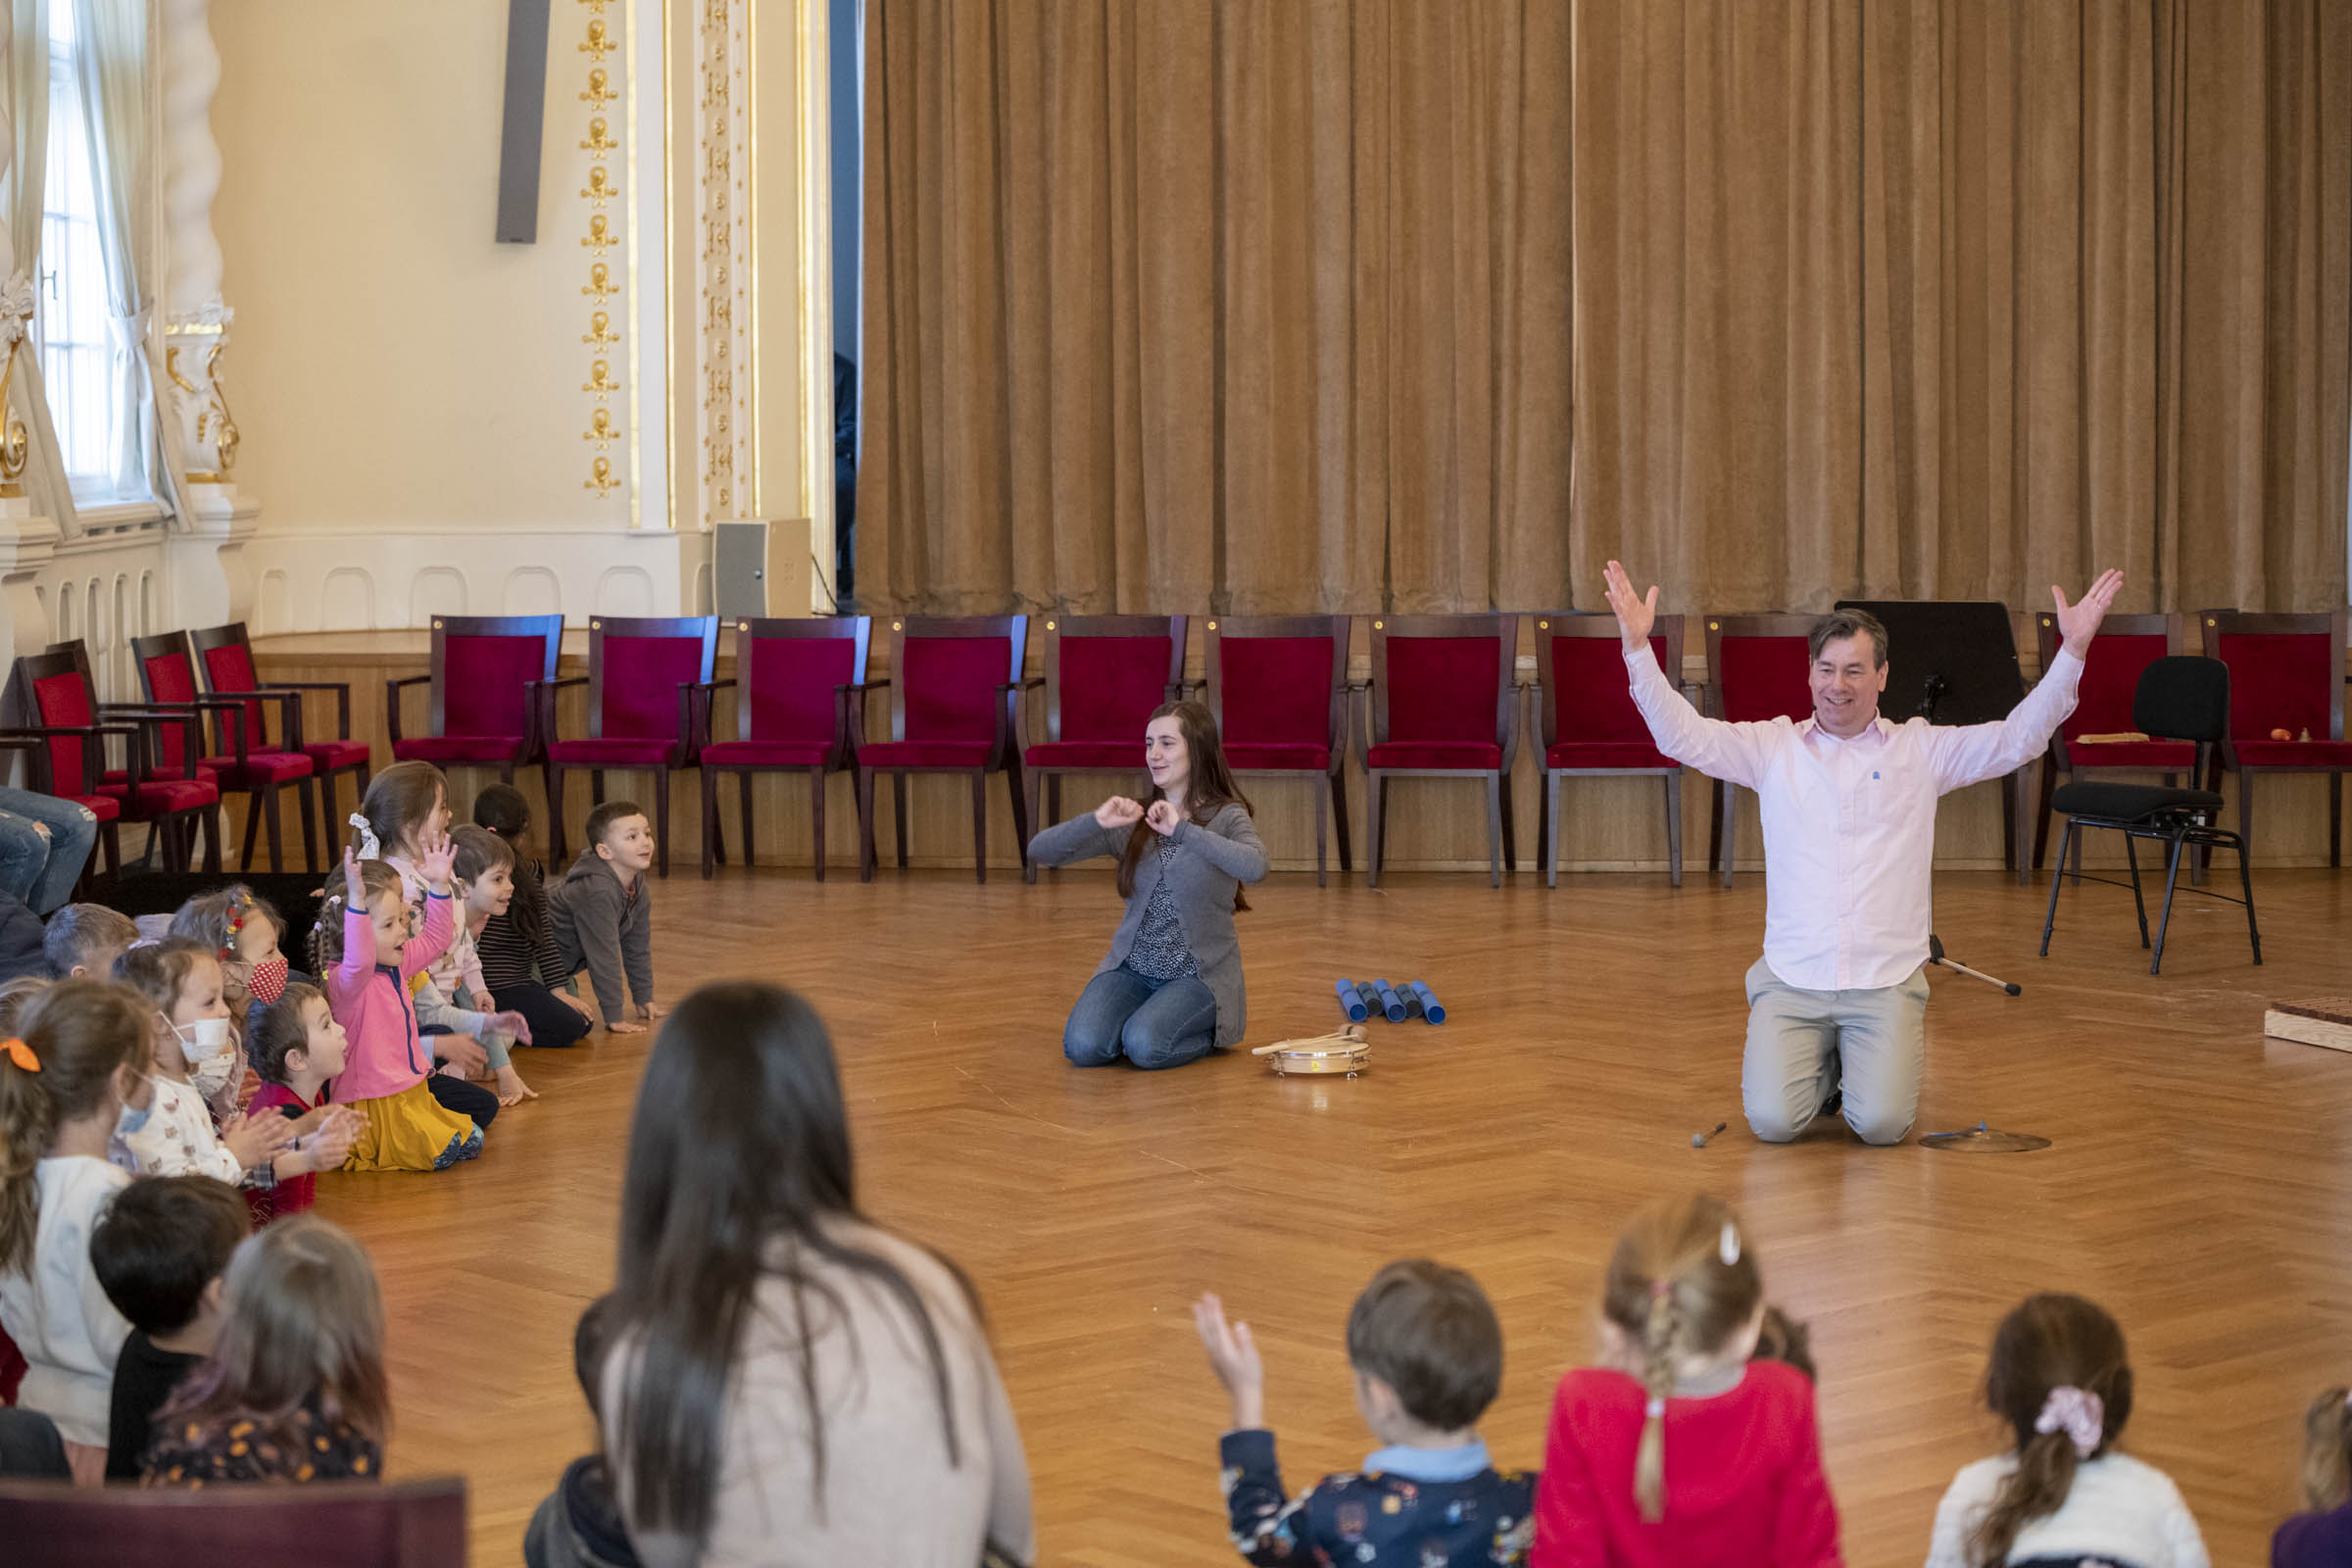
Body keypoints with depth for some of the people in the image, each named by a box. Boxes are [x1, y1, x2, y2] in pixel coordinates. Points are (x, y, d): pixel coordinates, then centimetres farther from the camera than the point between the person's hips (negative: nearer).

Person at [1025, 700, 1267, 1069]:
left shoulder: (1227, 817, -6)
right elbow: (1039, 852, -2)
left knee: (1145, 1046, -29)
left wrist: (1182, 830, -29)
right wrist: (1096, 821, -19)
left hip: (1199, 973, -3)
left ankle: (1214, 1031, 3)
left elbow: (1254, 867, -29)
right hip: (1132, 968, 3)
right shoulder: (1132, 822, 5)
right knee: (1083, 1046, -23)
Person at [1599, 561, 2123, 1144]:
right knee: (1772, 1121, -17)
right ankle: (1820, 1066, 19)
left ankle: (1896, 1053, 18)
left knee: (1881, 1123, -19)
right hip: (1791, 980, 1)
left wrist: (2072, 652, -14)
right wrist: (1638, 648, -15)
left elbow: (2018, 739, -3)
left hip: (1885, 981, -1)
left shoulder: (1920, 749, 6)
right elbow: (1682, 735, -2)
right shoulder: (1773, 747, 7)